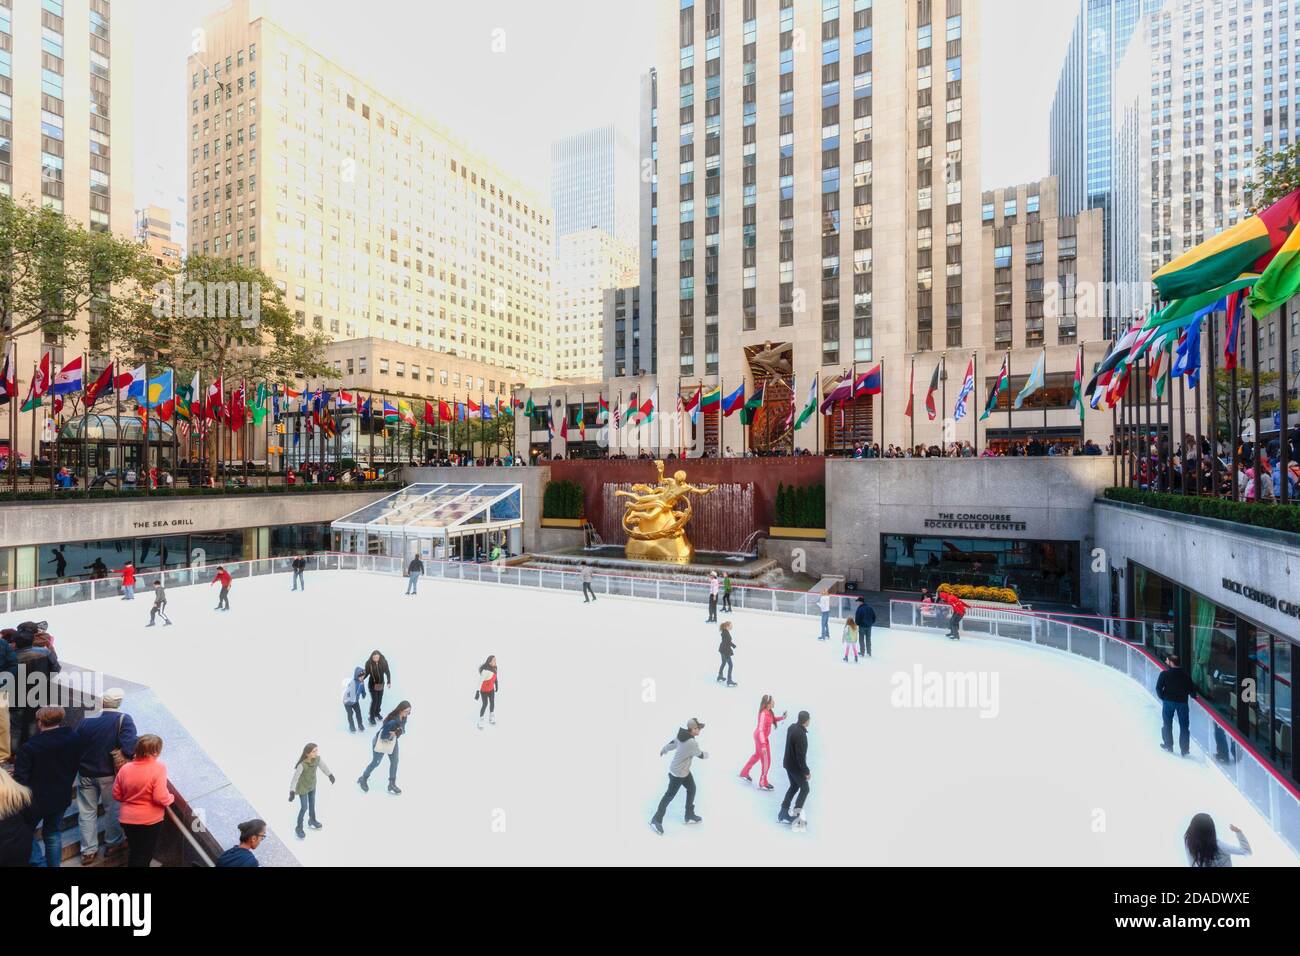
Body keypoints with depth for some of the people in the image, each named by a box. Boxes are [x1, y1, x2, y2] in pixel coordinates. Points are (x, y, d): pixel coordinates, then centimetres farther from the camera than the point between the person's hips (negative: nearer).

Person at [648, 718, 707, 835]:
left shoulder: (682, 735, -7)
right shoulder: (692, 743, -31)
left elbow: (672, 743, 9)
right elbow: (701, 755, -14)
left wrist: (663, 750, 28)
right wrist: (707, 755, 10)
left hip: (684, 770, 9)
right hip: (678, 773, -9)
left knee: (691, 789, 19)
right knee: (670, 795, 3)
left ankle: (690, 815, 34)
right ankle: (656, 820, 14)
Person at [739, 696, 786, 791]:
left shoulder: (769, 711, -4)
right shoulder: (763, 714, -30)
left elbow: (773, 720, 14)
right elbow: (761, 730, -31)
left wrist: (782, 717, -3)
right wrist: (763, 745, -32)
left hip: (759, 736, 9)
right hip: (761, 738, -9)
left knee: (757, 755, 27)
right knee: (766, 761, 7)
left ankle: (744, 772, 45)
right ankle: (763, 783, 26)